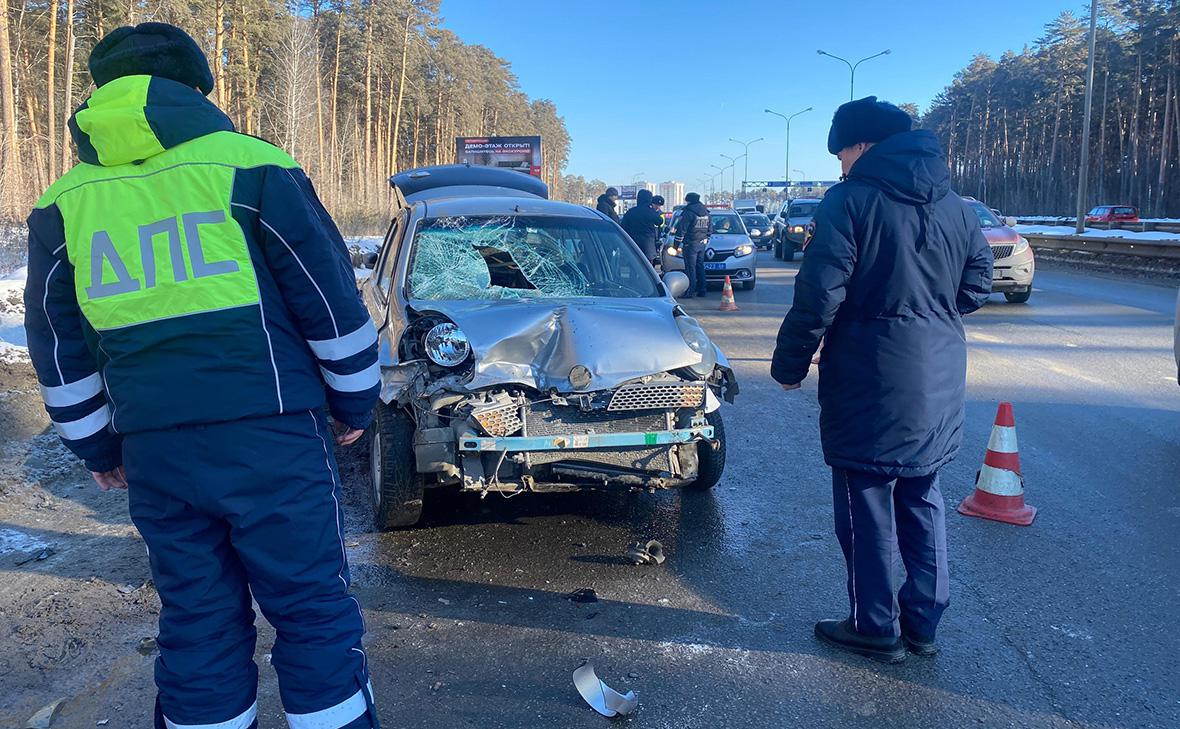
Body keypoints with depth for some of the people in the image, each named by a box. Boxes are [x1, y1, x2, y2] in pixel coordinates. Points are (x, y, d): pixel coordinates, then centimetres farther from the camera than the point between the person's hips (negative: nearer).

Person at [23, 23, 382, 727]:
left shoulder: (62, 203, 10)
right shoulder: (251, 166, -3)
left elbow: (59, 345, 16)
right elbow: (331, 300, -2)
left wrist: (96, 445, 26)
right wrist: (354, 402, 9)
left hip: (153, 452, 4)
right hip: (271, 437, -4)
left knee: (196, 621, 16)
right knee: (313, 609, 6)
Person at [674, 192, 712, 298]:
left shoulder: (688, 212, -12)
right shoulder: (705, 211, 12)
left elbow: (681, 229, -13)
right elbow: (710, 228, 18)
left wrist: (677, 244, -8)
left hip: (691, 244, -7)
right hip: (702, 244, 7)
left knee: (690, 268, -6)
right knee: (700, 266, 14)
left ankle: (690, 292, -6)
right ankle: (702, 290, 17)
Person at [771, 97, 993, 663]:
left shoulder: (851, 201, -11)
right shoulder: (956, 208, 9)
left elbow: (819, 295, -17)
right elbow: (976, 286, 14)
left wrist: (789, 363, -7)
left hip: (871, 383, -7)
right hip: (938, 386, 7)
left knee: (866, 509, 6)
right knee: (921, 502, 18)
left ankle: (876, 628, 16)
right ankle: (923, 621, 28)